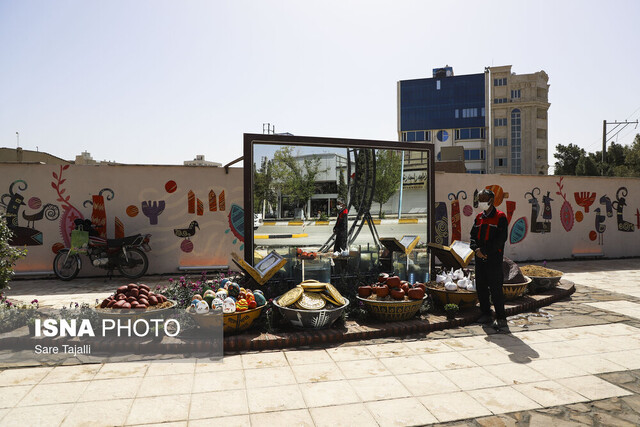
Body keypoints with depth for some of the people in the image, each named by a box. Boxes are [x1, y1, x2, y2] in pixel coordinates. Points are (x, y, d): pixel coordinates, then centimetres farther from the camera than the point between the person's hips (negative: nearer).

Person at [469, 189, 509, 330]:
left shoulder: (500, 217, -5)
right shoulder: (479, 218, 14)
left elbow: (501, 238, -12)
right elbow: (473, 236, 12)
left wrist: (486, 251, -16)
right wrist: (476, 249, -7)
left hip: (494, 259, -6)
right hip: (480, 259, 6)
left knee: (496, 289, -4)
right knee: (481, 288, 11)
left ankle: (501, 318, 5)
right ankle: (486, 314, 24)